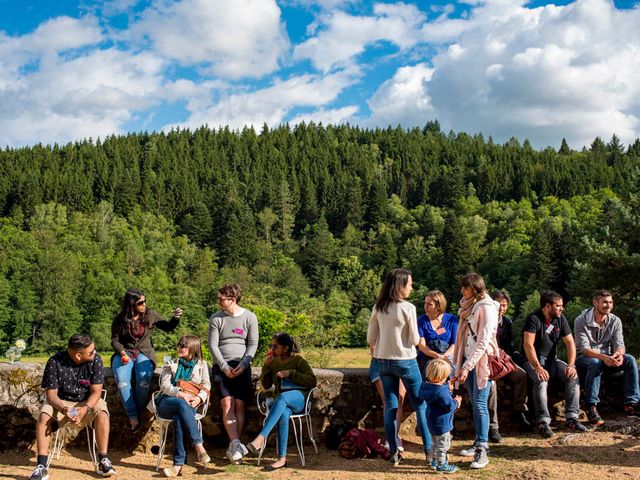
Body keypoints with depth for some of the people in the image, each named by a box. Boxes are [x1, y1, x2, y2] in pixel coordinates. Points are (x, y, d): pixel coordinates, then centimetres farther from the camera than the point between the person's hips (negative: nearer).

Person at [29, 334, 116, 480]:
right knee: (44, 416, -29)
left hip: (88, 401, 0)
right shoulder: (55, 362, -19)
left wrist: (85, 408, -35)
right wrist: (63, 409, -36)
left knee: (101, 414, -30)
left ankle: (103, 461, -22)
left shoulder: (95, 360, -16)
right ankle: (42, 466, -25)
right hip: (60, 402, 0)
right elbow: (51, 393, -16)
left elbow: (96, 391, -16)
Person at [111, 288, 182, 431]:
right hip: (125, 353, 0)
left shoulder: (150, 315, 3)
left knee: (144, 379, -32)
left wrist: (176, 318, -10)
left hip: (144, 353, 0)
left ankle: (138, 411, -13)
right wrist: (122, 352, -15)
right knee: (121, 380, -32)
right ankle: (132, 415, -20)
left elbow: (168, 327, 10)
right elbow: (115, 340, 3)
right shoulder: (120, 319, 0)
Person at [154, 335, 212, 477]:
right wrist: (180, 394, -16)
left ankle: (178, 464, -42)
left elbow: (206, 386, 7)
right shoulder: (171, 364, 19)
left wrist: (199, 398, -16)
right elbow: (165, 385, 4)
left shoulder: (201, 365, 19)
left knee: (178, 418, -38)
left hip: (189, 404, 0)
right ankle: (199, 447, -46)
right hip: (167, 403, 0)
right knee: (182, 403, -38)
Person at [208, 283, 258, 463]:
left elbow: (253, 344, 1)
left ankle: (233, 448, 0)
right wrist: (224, 366, -11)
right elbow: (213, 345, -1)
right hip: (221, 366, 0)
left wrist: (243, 364, -12)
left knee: (240, 406, -4)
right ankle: (236, 444, -21)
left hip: (241, 366, 0)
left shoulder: (249, 317, 2)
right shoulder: (216, 318, 3)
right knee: (227, 404, -14)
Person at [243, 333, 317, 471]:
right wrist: (266, 366, 1)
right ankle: (282, 459, -38)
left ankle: (261, 437, -48)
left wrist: (290, 373, -13)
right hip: (282, 401, 3)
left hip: (299, 398, -3)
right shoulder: (274, 361, 15)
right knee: (283, 413, -36)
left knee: (282, 397, -40)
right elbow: (266, 385, 16)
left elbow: (312, 381, -6)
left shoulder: (298, 360, 2)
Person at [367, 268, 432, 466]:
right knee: (420, 405, 7)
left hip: (383, 361, 4)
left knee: (390, 406, 9)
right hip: (405, 361, -4)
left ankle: (394, 452, 11)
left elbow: (371, 338, 4)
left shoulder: (378, 307, 0)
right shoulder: (408, 308, -14)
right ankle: (429, 451, 10)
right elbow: (415, 340, -11)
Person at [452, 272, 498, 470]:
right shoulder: (467, 306, 12)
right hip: (467, 359, 7)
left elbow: (483, 342, -18)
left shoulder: (486, 308, -13)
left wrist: (467, 367, -21)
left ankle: (482, 451, -7)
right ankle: (479, 441, 20)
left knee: (480, 404, -9)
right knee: (474, 403, 11)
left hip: (482, 360, -7)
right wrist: (459, 365, 10)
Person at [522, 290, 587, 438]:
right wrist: (538, 367, -34)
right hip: (532, 360, -6)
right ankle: (543, 422, -34)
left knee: (573, 375, -18)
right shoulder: (533, 319, -16)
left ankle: (572, 418, -17)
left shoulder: (560, 318, 4)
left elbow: (570, 342, 3)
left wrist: (570, 365, -13)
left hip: (551, 359, 6)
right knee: (541, 380, -34)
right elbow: (528, 345, -24)